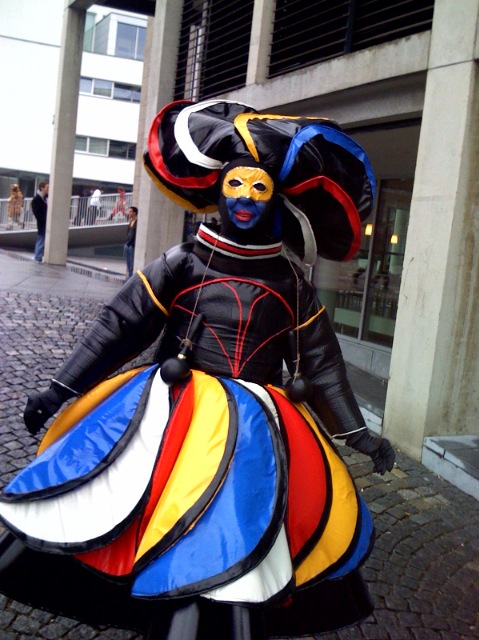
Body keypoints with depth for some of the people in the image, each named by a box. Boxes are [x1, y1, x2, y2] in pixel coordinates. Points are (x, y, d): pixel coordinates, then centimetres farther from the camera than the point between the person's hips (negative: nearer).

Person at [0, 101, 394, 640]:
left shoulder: (290, 283, 6)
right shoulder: (182, 263, 2)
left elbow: (321, 363, 11)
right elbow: (117, 326, 1)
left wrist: (356, 433, 9)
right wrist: (59, 390, -1)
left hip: (255, 427, 1)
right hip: (174, 413, -1)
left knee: (236, 543, -2)